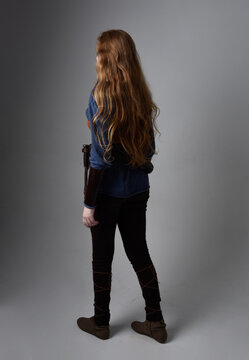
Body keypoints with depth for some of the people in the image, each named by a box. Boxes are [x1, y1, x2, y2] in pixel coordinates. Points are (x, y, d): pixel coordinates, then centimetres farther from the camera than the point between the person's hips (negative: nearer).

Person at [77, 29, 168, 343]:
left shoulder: (101, 95, -17)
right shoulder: (141, 95, 1)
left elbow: (100, 158, -19)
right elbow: (150, 148, 6)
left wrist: (89, 204, -14)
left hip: (109, 192, -6)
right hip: (138, 190, 6)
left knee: (102, 257, 11)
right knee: (139, 252, 17)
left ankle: (100, 322, 30)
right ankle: (155, 321, 27)